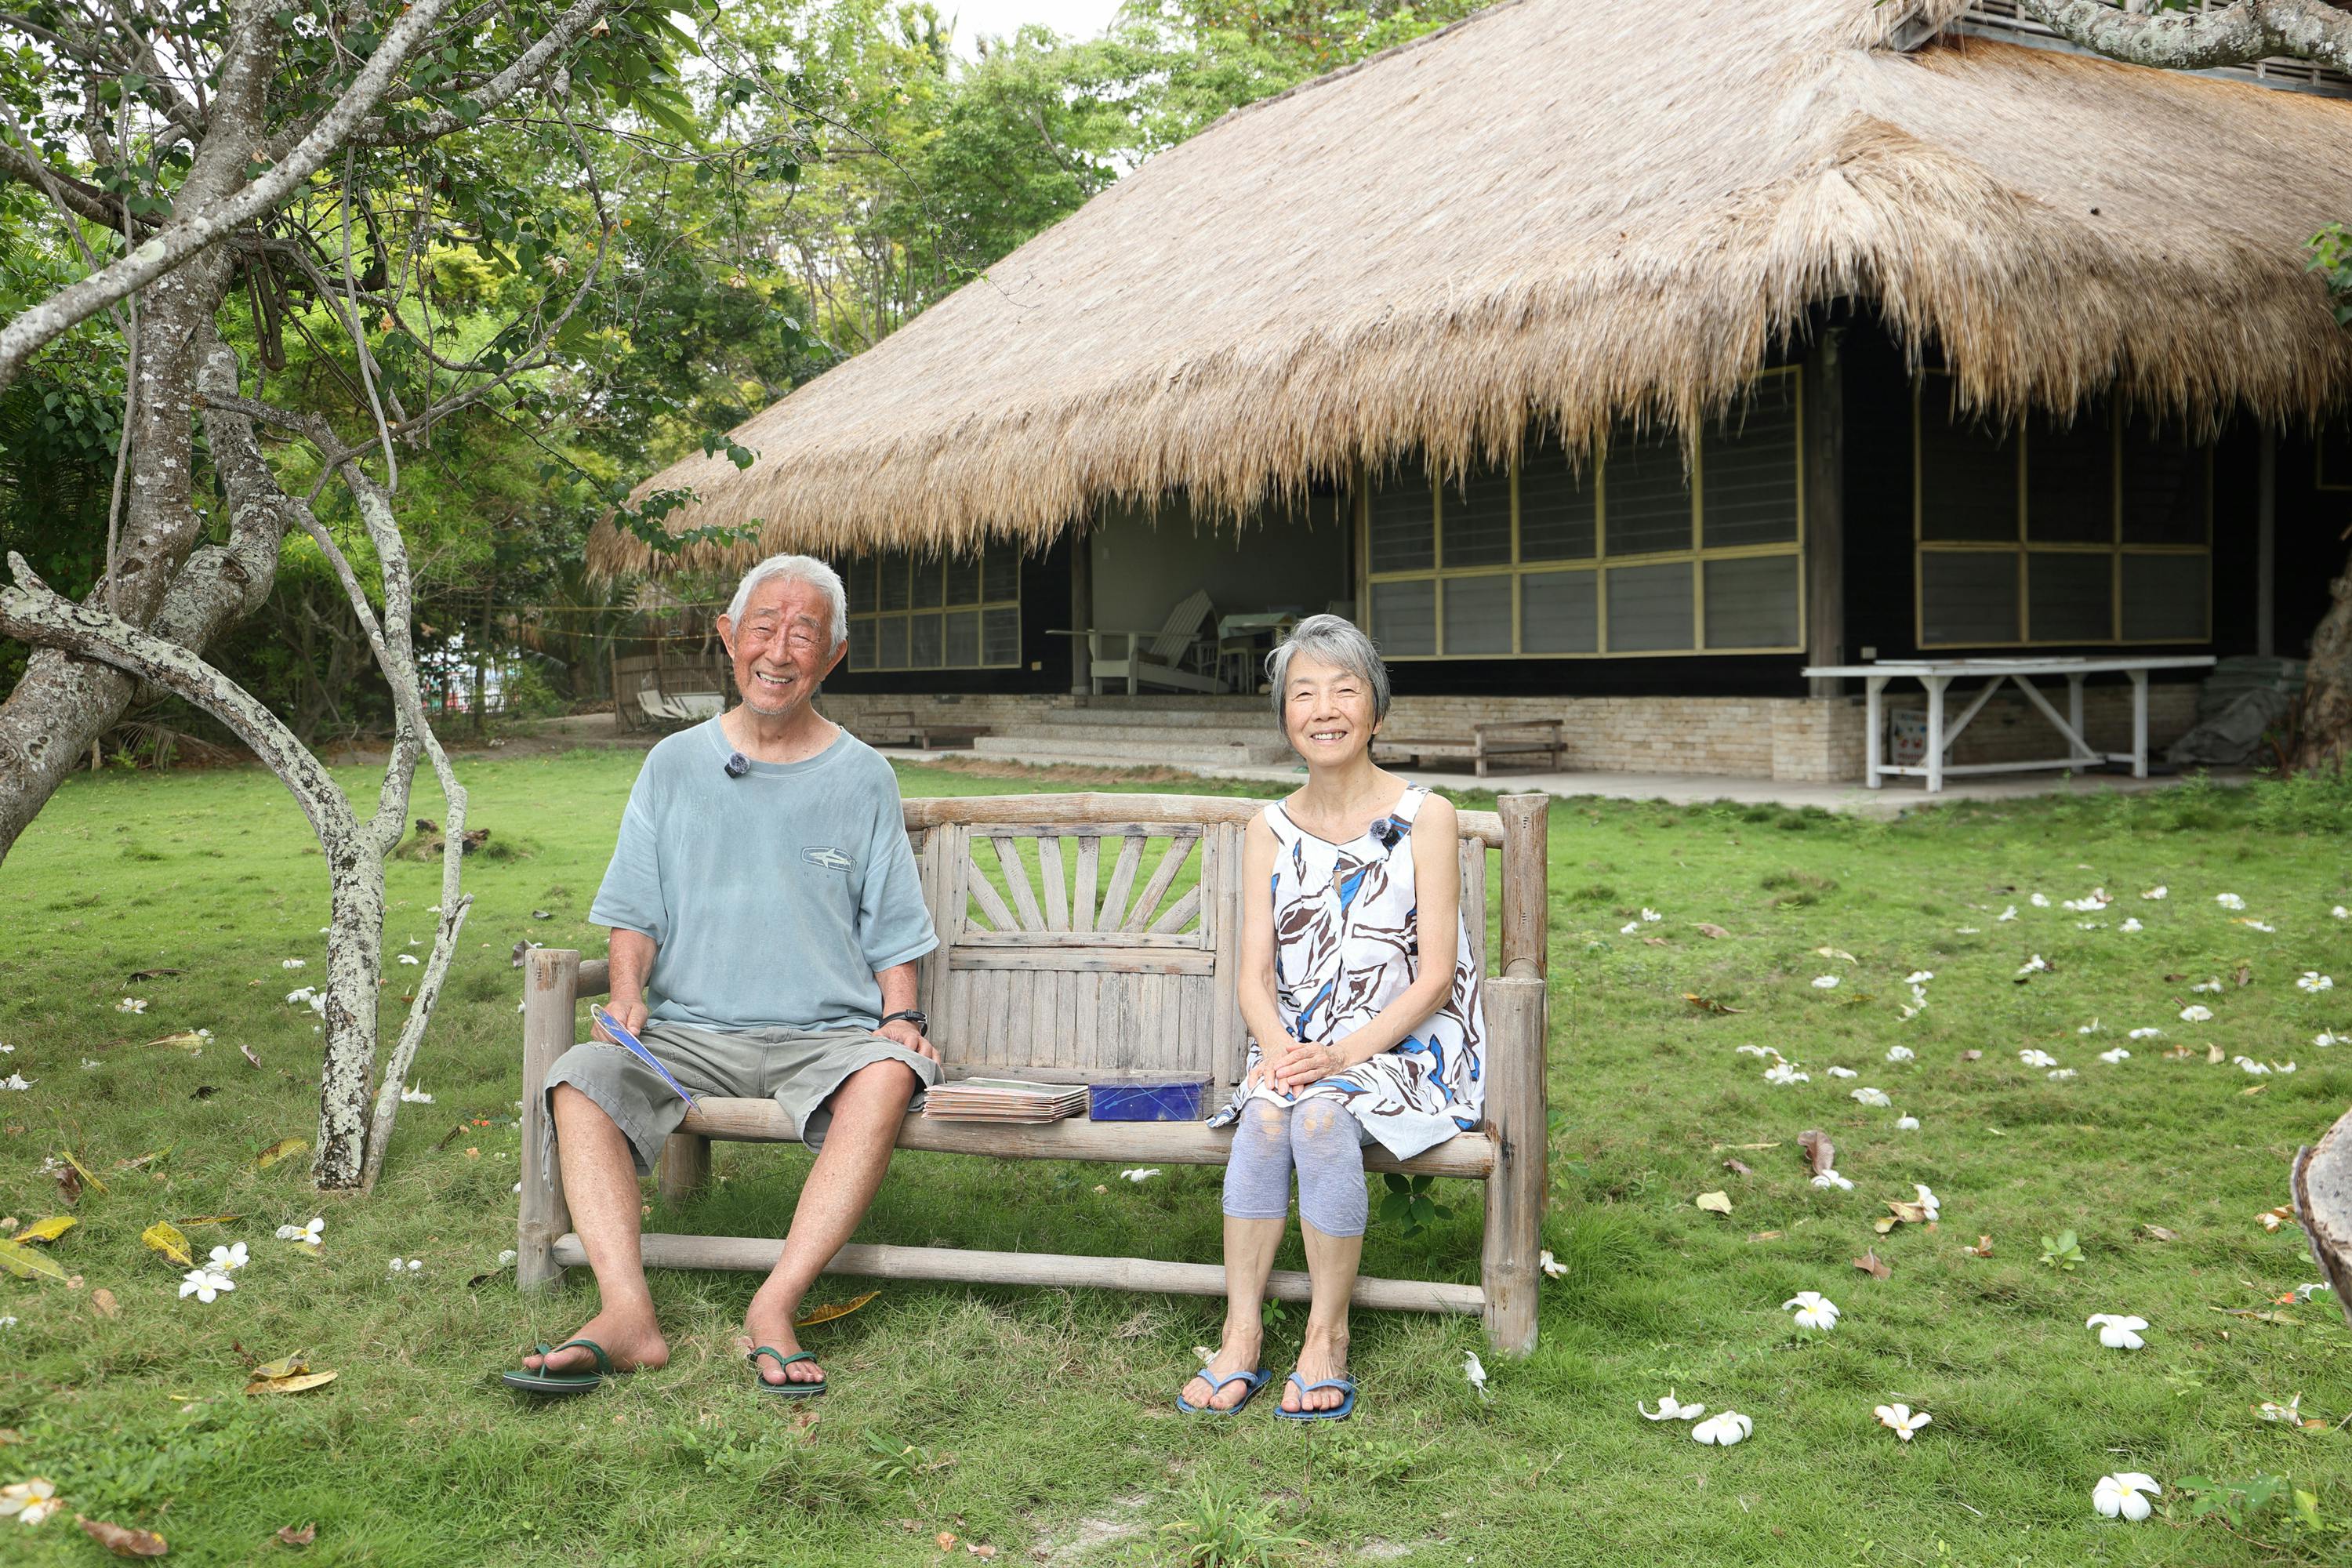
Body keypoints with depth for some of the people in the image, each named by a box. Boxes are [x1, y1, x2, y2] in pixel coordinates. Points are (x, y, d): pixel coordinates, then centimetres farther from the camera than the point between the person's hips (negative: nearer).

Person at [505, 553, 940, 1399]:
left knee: (887, 1075, -35)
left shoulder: (862, 777, 10)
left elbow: (892, 931, 12)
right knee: (581, 1079, -26)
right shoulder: (674, 765, 12)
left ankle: (775, 1306, -36)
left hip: (827, 1030, -2)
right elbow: (635, 910, 12)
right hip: (691, 1028, 2)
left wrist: (899, 1018, -6)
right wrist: (627, 996, -7)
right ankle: (627, 1314, -34)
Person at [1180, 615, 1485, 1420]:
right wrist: (1281, 1048, -18)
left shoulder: (1425, 817, -2)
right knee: (1266, 1113, -29)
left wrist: (1345, 1053, -20)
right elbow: (1255, 975, 4)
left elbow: (1434, 976, -7)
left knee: (1321, 1113, -32)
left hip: (1406, 1045, -3)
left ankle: (1328, 1337, -18)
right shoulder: (1270, 831, 10)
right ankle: (1240, 1337, -21)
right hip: (1296, 1046, 3)